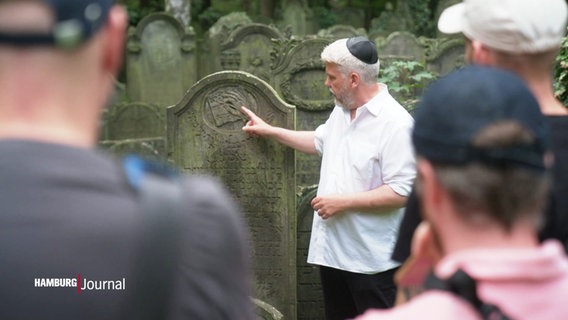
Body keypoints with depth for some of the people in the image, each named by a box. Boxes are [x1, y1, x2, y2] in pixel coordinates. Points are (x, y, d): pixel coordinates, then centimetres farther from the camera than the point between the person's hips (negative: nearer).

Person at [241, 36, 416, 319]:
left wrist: (343, 202, -21)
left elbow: (401, 192, -23)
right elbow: (320, 141, 32)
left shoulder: (394, 122, -18)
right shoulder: (341, 110, 11)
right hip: (333, 250, 9)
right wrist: (269, 131, 30)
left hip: (371, 260, -9)